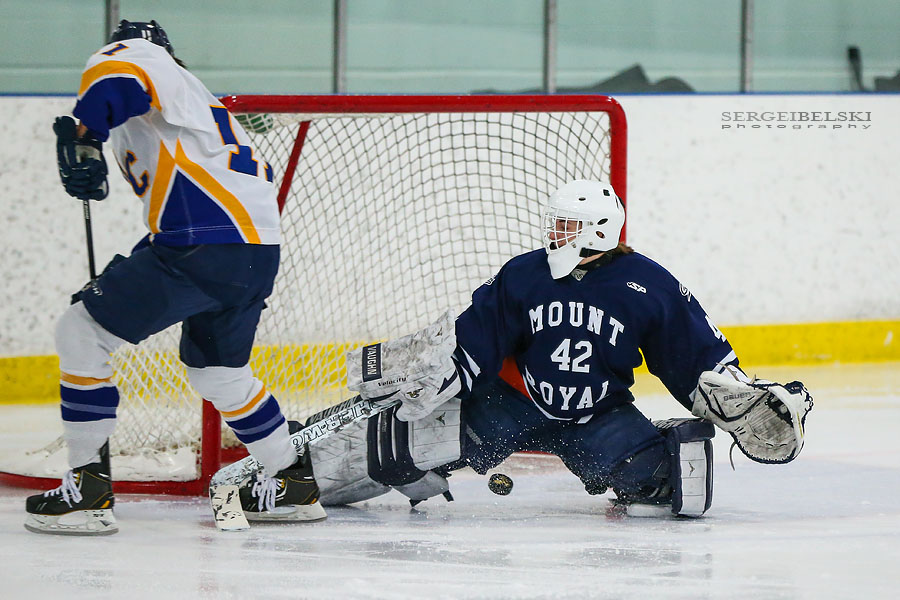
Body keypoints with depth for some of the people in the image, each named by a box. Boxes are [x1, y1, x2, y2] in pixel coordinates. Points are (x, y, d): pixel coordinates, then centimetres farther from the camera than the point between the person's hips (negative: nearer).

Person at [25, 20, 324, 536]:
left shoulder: (138, 54, 8)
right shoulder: (197, 97, 33)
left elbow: (113, 75, -19)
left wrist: (84, 138, -16)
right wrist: (140, 266, 29)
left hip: (206, 249, -9)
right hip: (260, 255, 9)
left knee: (81, 333, -1)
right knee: (216, 368, 31)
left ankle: (90, 489, -5)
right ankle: (295, 485, 37)